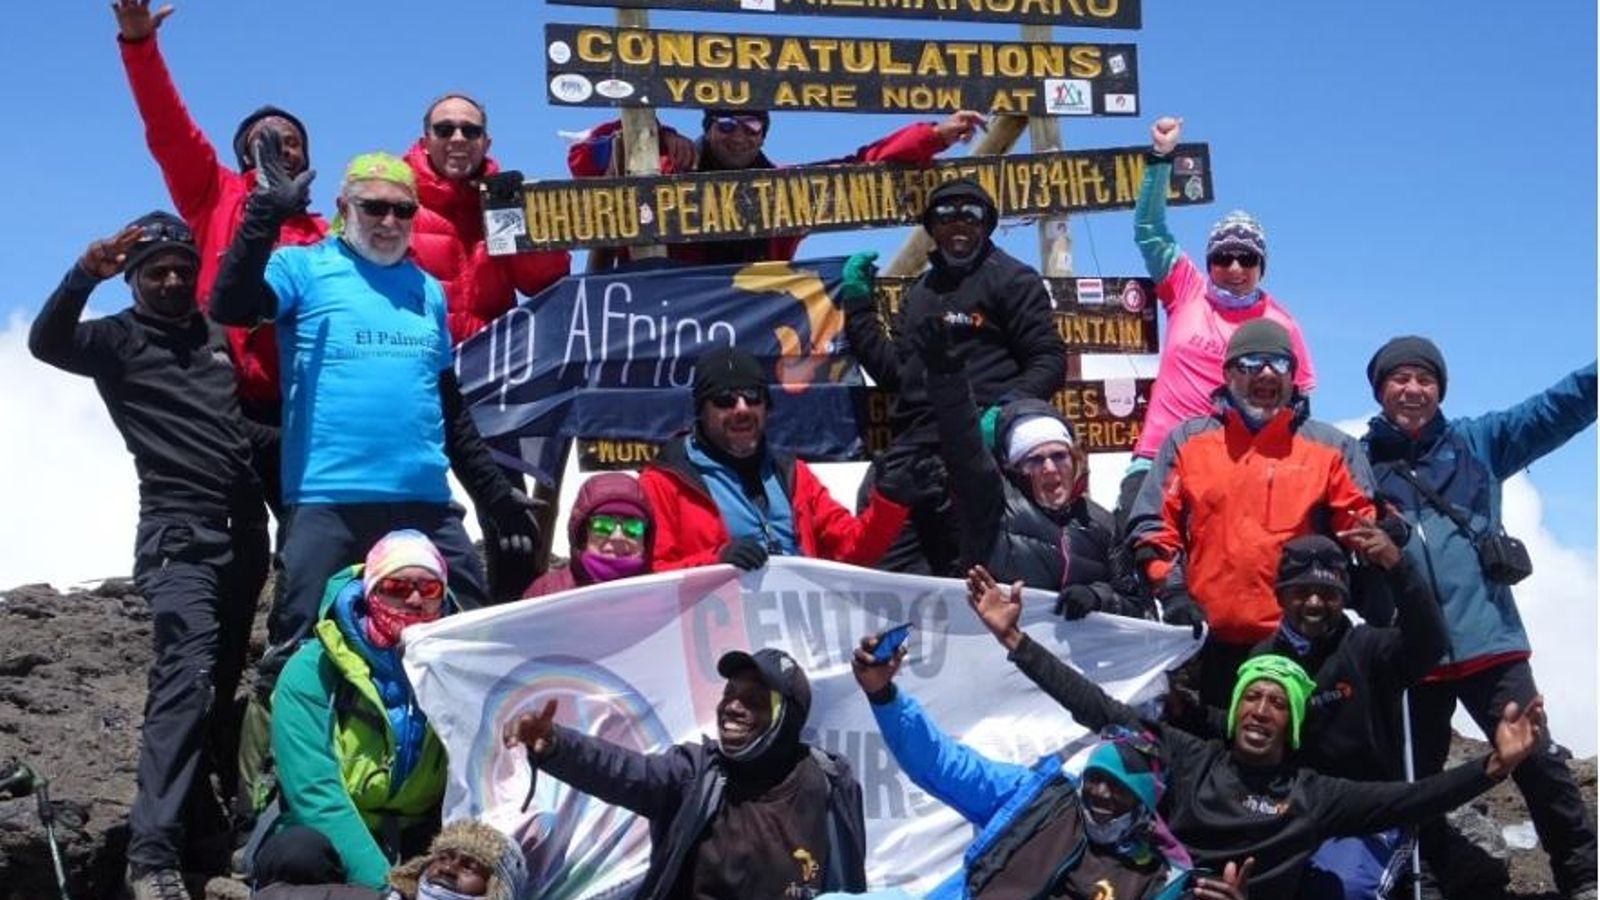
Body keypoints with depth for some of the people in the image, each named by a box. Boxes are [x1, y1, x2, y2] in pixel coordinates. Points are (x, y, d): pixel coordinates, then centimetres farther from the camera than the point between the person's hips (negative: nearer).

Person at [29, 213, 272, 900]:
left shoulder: (218, 338, 19)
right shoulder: (119, 340, 4)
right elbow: (46, 343, -16)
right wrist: (83, 276, -32)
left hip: (243, 529, 6)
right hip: (178, 532, -6)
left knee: (221, 681, 10)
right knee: (188, 670, -22)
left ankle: (205, 818, 21)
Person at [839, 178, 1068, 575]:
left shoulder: (1012, 279, 4)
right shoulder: (922, 290, 25)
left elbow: (1049, 360, -2)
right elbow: (892, 370, 22)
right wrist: (858, 303, 19)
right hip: (913, 446, 7)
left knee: (964, 571, -10)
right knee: (892, 568, 2)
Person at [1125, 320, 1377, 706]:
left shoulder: (1331, 446, 11)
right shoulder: (1187, 442, 11)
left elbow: (1360, 526, 8)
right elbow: (1153, 524, 8)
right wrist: (1173, 591, -4)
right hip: (1213, 641, 0)